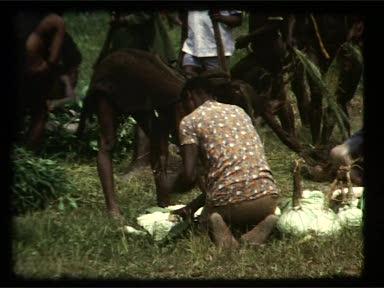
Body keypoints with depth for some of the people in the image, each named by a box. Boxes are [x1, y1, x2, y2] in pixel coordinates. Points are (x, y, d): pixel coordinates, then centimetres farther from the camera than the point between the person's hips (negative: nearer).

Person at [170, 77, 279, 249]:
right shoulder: (238, 111, 22)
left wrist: (171, 188, 18)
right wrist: (193, 206, 28)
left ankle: (222, 235, -5)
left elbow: (189, 175, -7)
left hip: (228, 201, -3)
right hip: (267, 197, 3)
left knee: (204, 221, 32)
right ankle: (258, 232, 1)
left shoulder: (189, 122, 4)